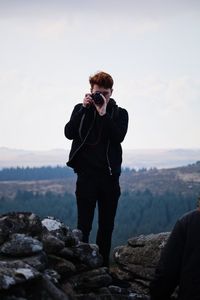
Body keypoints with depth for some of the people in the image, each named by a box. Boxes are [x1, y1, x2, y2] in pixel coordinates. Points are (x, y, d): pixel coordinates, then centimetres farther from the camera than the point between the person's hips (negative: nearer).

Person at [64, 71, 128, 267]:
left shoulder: (119, 113, 7)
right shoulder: (81, 109, 9)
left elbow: (118, 137, -10)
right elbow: (69, 133, -5)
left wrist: (103, 113, -14)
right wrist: (84, 108, -10)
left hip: (109, 176, 1)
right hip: (86, 175, -1)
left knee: (107, 226, 6)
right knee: (84, 225, -4)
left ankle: (103, 267, 14)